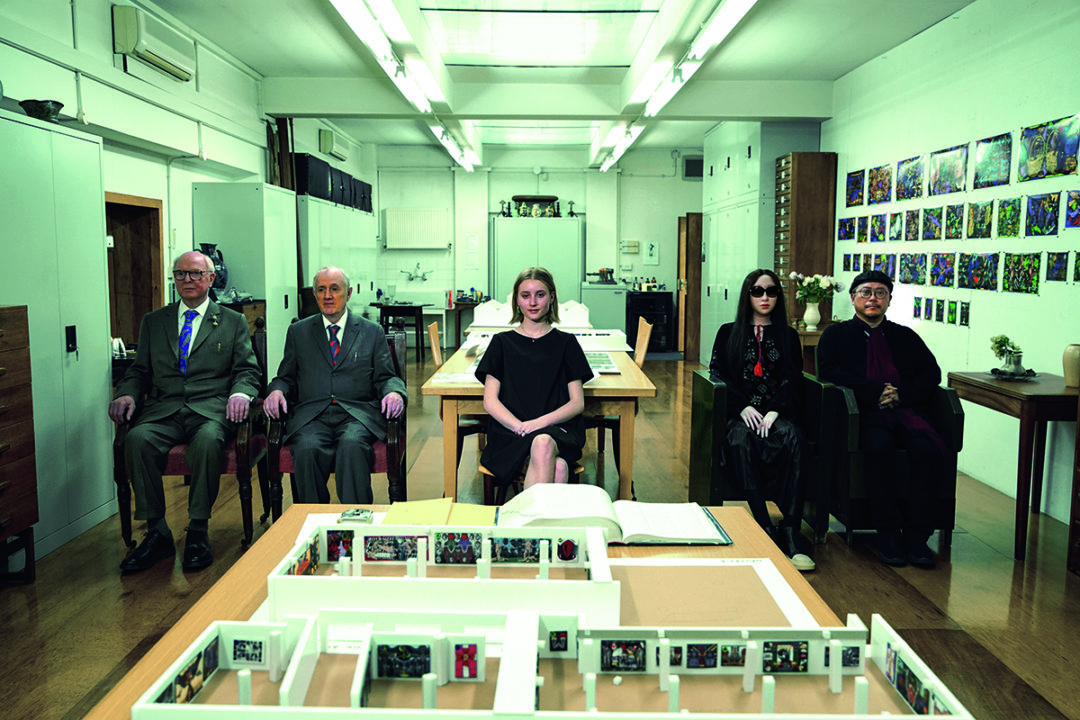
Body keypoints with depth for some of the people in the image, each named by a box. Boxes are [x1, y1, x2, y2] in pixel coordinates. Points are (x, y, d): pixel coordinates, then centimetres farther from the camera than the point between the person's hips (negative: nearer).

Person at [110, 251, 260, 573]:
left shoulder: (233, 322, 15)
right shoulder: (153, 321, 22)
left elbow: (247, 370, 8)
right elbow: (140, 370, 20)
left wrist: (240, 393, -14)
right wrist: (127, 394, -2)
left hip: (211, 408, -2)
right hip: (163, 408, 3)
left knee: (208, 440, -36)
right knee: (137, 440, -30)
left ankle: (198, 532, -23)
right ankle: (157, 533, -19)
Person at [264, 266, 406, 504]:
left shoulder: (372, 332, 16)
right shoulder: (298, 332, 19)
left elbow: (386, 377, 12)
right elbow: (287, 377, 19)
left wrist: (394, 393, -12)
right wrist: (277, 391, -5)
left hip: (357, 414, -1)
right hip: (311, 414, 1)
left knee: (352, 446, -35)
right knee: (307, 449, -32)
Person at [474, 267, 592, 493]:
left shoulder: (565, 342, 15)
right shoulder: (502, 342, 15)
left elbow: (577, 403, 8)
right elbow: (490, 401, 7)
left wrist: (540, 422, -11)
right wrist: (520, 426, -13)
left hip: (557, 428, 1)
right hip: (510, 435, -1)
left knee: (543, 444, -39)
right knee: (558, 467, -36)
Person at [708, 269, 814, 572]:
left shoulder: (788, 336, 19)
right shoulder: (728, 333, 17)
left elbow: (792, 379, 7)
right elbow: (718, 374, 5)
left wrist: (775, 412, -12)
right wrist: (743, 407, -12)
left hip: (777, 412, 1)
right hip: (740, 412, -1)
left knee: (794, 439, -34)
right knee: (741, 441, -36)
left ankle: (790, 532, -37)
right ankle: (765, 529, -37)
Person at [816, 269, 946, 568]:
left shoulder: (906, 336, 25)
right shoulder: (836, 334, 16)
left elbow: (932, 373, 13)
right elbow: (829, 371, -2)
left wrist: (901, 395, -7)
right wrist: (875, 392, -11)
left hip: (906, 412, 3)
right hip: (865, 416, -3)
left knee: (930, 449, -28)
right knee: (880, 446, -35)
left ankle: (916, 534, -21)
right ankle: (888, 532, -24)